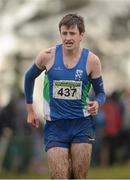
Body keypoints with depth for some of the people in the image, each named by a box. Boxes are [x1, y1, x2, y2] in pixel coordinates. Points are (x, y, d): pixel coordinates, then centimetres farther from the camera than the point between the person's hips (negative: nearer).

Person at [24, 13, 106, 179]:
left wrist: (97, 103, -17)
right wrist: (30, 110, 15)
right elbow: (29, 77, 14)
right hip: (55, 126, 0)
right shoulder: (47, 56, -5)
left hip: (82, 124, 0)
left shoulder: (91, 60, -5)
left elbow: (100, 92, 7)